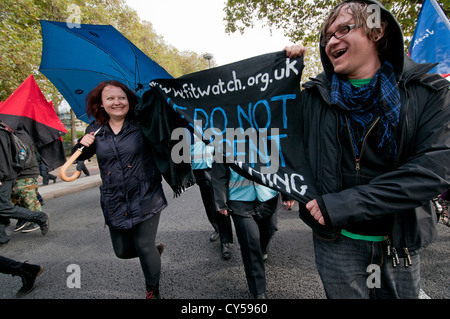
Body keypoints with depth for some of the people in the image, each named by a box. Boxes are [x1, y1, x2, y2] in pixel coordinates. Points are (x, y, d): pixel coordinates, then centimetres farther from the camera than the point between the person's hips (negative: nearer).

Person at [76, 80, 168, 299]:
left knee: (144, 247, 2)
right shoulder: (95, 130, 5)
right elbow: (79, 157, 17)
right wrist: (83, 144, -3)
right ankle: (155, 250, 46)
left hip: (145, 199, -4)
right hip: (114, 204, 4)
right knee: (122, 251, 13)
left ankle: (153, 292, 32)